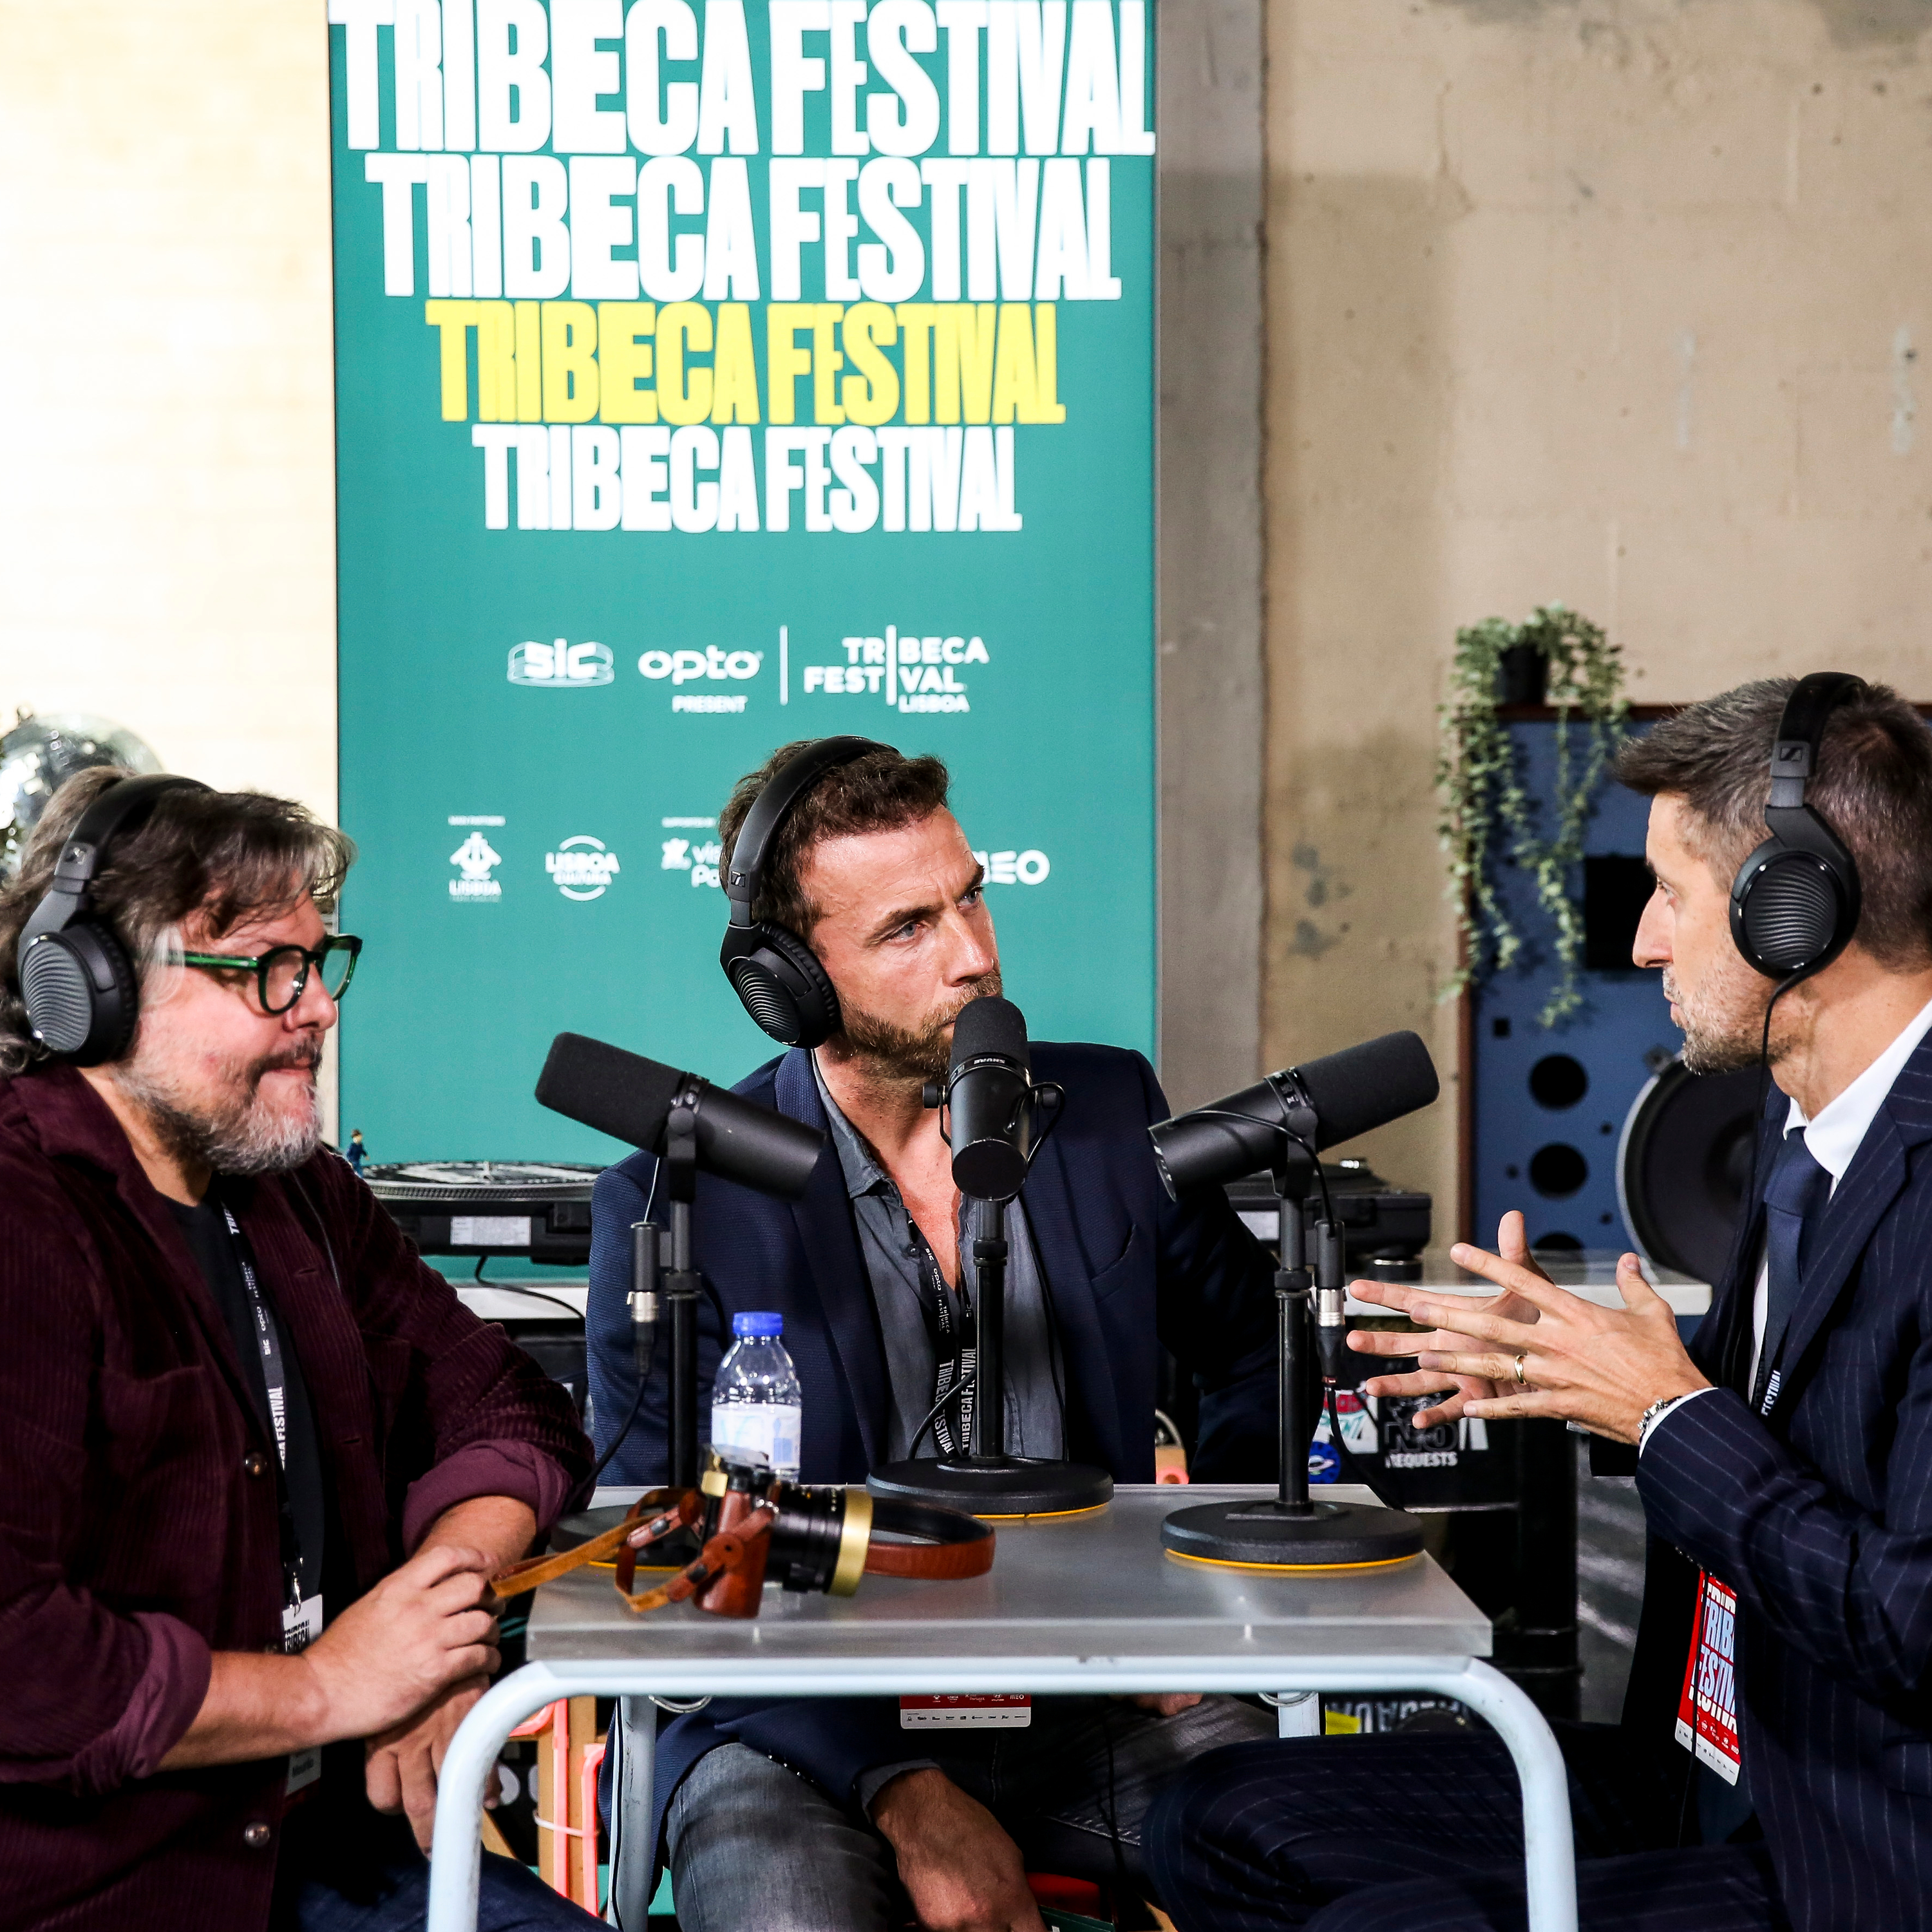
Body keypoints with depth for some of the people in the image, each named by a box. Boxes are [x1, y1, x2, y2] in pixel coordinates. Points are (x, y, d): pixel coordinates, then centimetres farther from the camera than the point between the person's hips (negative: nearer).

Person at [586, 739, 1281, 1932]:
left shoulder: (1107, 1110, 6)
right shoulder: (674, 1200, -5)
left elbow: (1261, 1357, 21)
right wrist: (902, 1792, -18)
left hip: (1096, 1704, 3)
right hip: (815, 1728, -3)